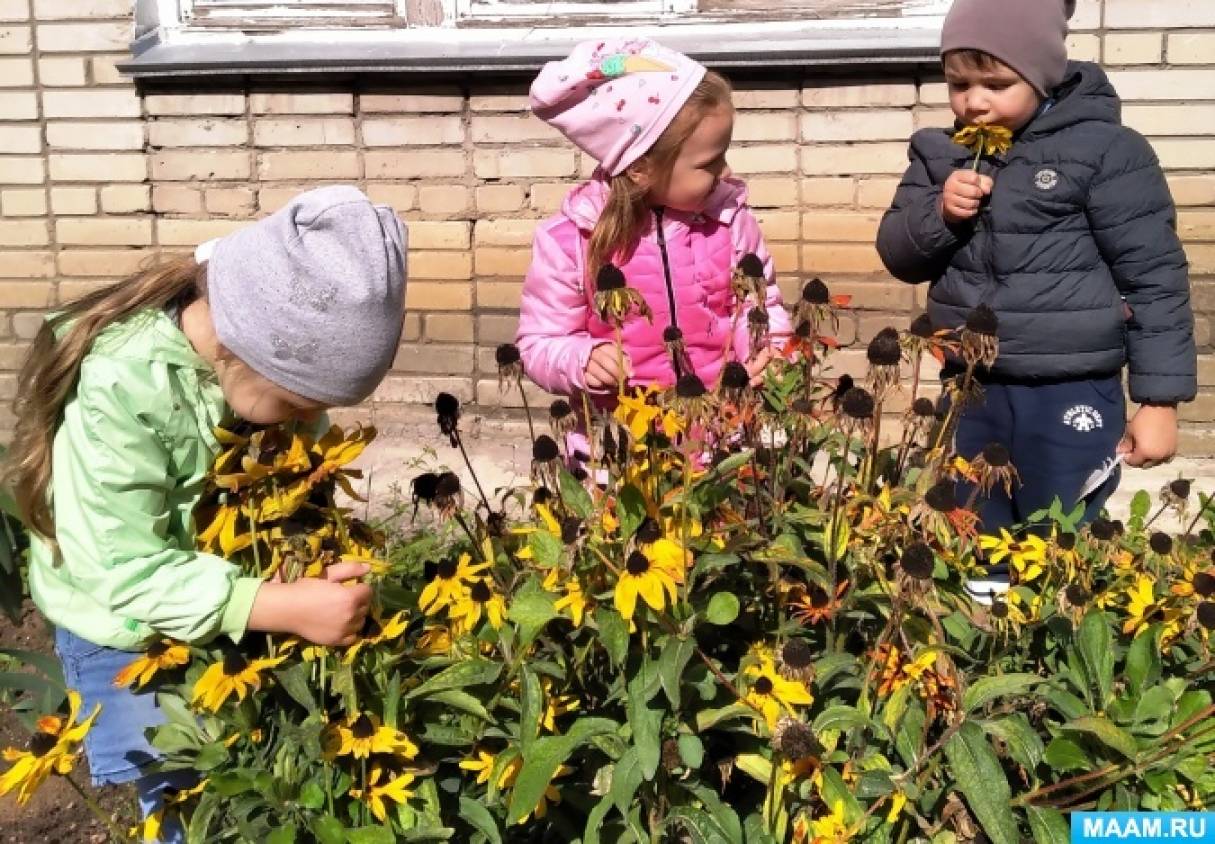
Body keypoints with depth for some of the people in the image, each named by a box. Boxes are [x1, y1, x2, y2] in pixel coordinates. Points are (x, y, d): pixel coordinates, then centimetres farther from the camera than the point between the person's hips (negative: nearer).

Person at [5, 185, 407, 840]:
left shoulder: (278, 358, -16)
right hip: (131, 635, -5)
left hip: (245, 610, 5)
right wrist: (286, 608, -40)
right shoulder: (120, 390, -34)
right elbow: (124, 570, -33)